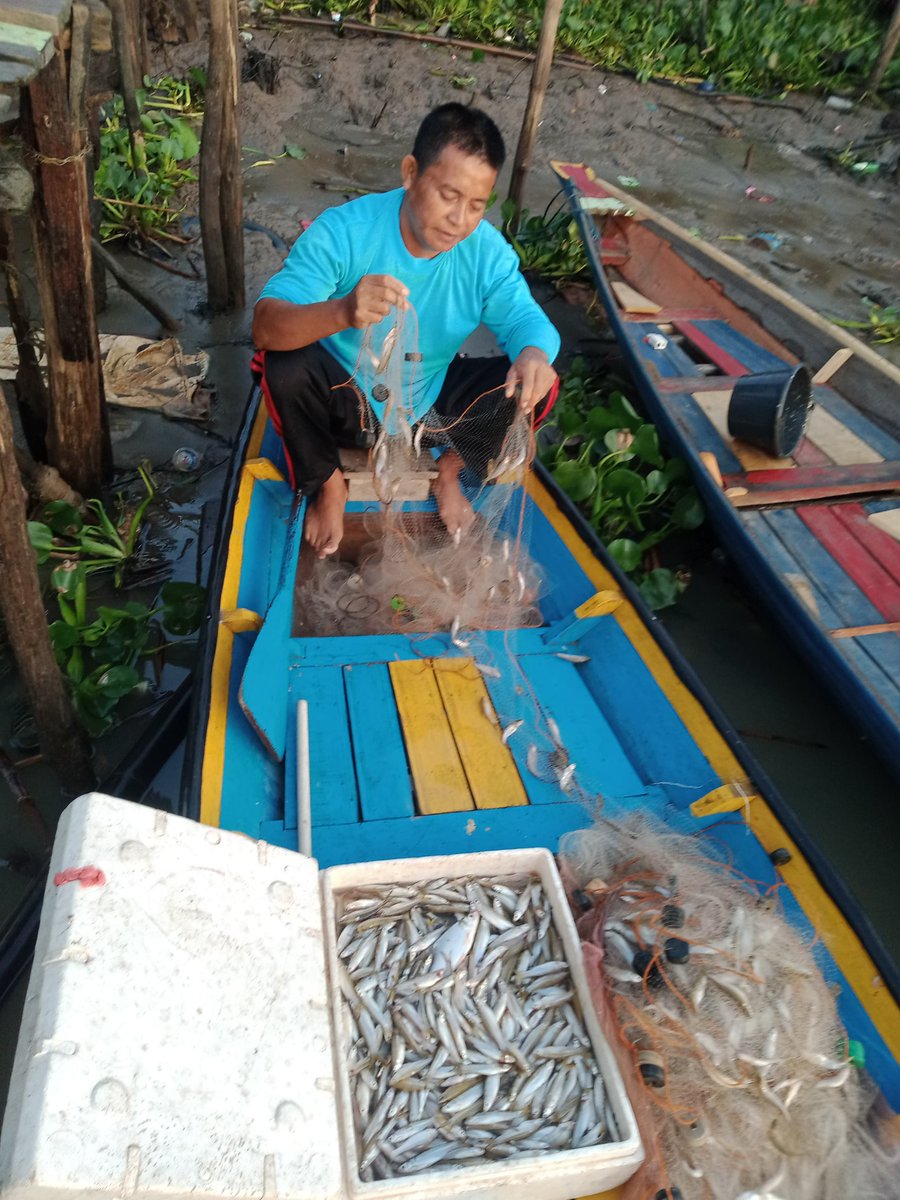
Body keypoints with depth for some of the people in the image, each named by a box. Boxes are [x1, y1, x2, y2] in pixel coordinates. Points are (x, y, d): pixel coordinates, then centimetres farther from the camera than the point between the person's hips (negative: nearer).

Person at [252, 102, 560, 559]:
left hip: (433, 402, 3)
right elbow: (264, 327, -32)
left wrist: (534, 351, -40)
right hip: (346, 399, -2)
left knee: (538, 385, -18)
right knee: (284, 367, -33)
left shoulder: (488, 250, -15)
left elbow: (525, 317, -12)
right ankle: (327, 484, -2)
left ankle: (449, 471, 11)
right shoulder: (343, 230, -25)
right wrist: (342, 312, -55)